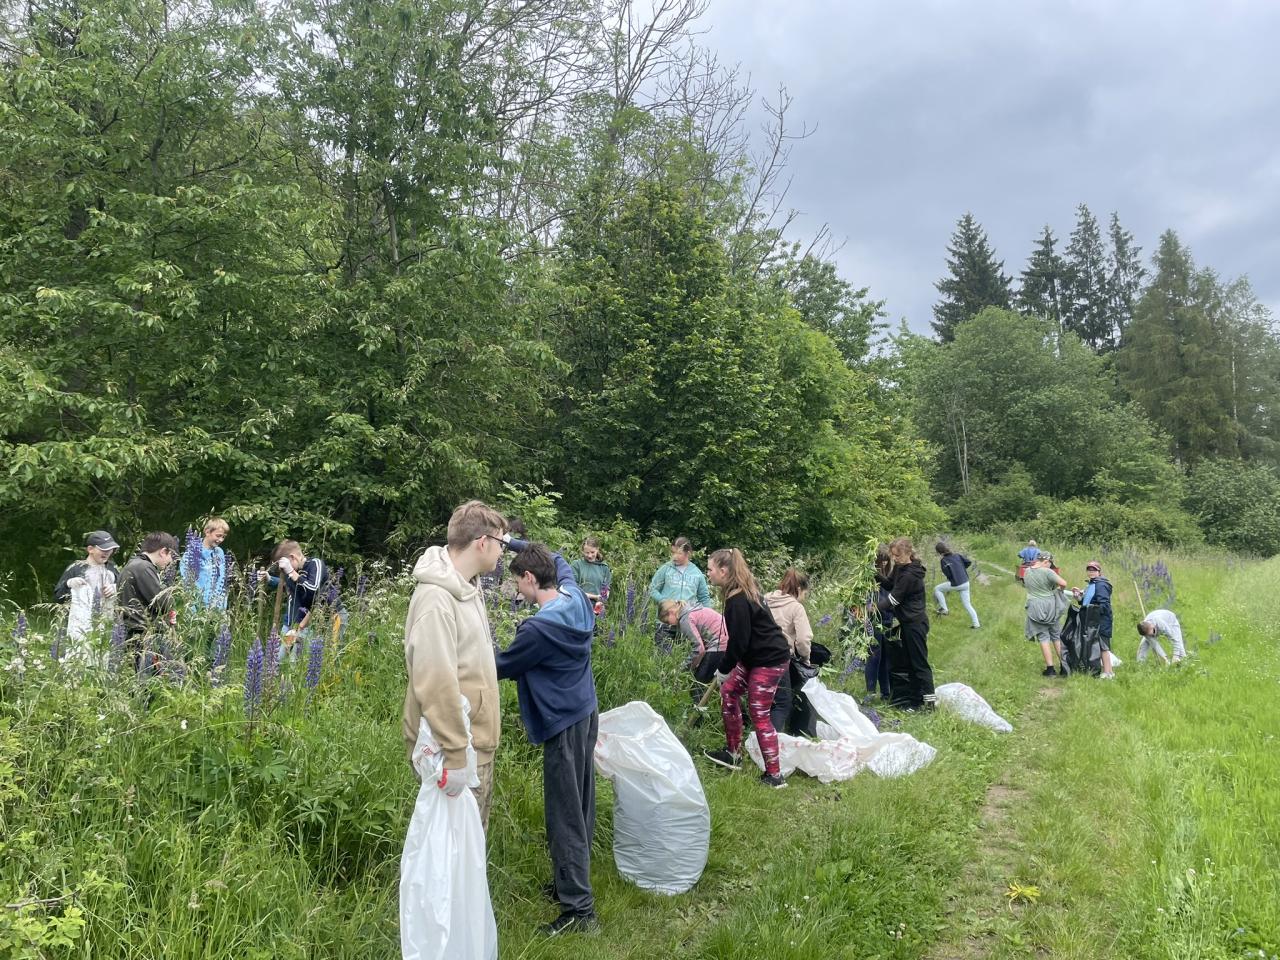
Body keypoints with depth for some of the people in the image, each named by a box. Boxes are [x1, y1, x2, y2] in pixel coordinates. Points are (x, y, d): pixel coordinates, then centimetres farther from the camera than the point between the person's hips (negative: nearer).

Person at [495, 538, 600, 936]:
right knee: (579, 808, 19)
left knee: (565, 817, 0)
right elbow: (559, 560, 19)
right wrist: (513, 542, 15)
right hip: (585, 714, 9)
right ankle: (570, 880, 34)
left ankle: (579, 910, 6)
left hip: (563, 725, -9)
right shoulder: (577, 597, -3)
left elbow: (502, 667, -9)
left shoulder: (538, 629, -26)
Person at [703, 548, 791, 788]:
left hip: (770, 660, -10)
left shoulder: (738, 600, -23)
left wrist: (724, 669, -8)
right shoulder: (743, 593, 7)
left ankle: (775, 775, 2)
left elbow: (739, 640, -21)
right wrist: (727, 667, 17)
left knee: (759, 713, -5)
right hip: (753, 656, 10)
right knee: (728, 693, 15)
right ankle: (733, 753, 26)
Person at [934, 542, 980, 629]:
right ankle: (975, 623, 13)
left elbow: (947, 574, -13)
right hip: (965, 583, 6)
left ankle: (944, 609, 10)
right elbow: (969, 562, 4)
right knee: (967, 605, 15)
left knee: (937, 589, 14)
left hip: (955, 584, -6)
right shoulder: (957, 555, 7)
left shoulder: (943, 561, -9)